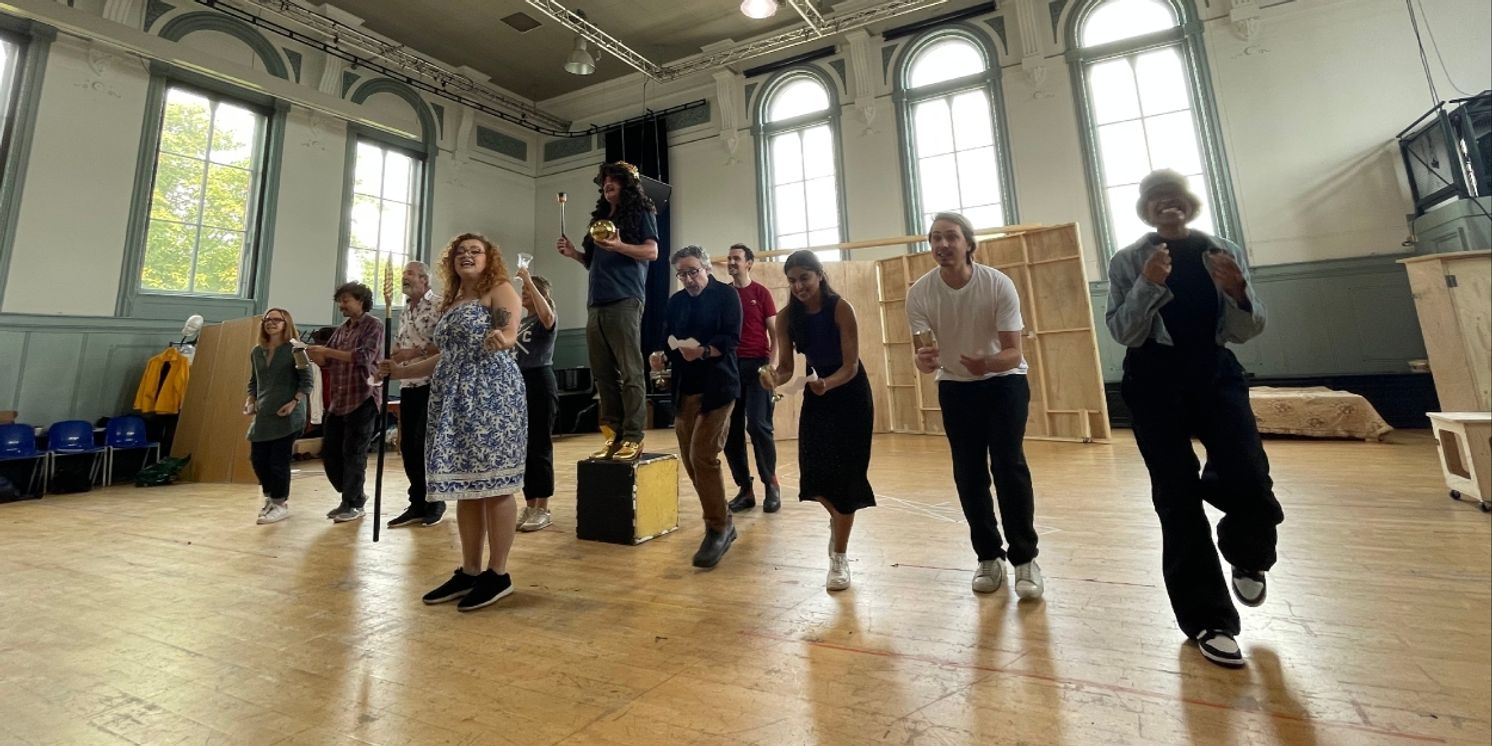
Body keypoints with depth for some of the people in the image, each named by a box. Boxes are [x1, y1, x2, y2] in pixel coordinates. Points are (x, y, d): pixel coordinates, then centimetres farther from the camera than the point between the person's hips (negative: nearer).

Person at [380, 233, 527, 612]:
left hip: (491, 396, -8)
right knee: (465, 486, 10)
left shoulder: (500, 291, 1)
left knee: (493, 484, -5)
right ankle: (469, 571, 20)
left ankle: (498, 574, 5)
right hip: (453, 402, 8)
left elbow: (509, 333, -17)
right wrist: (399, 371, 26)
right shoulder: (451, 301, 22)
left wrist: (500, 339, -39)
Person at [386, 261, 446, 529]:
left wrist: (416, 352, -16)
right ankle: (417, 505, 16)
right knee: (408, 446, 7)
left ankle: (435, 502, 11)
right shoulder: (404, 312, 18)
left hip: (432, 384, -8)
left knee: (425, 443, -5)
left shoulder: (440, 305, -7)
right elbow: (399, 348, 25)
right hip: (408, 385, 8)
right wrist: (394, 355, 4)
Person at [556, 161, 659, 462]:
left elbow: (652, 251, -4)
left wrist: (619, 246, -18)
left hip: (625, 301, -7)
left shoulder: (641, 212, 10)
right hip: (596, 304, 7)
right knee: (603, 374, 2)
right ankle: (614, 434, 6)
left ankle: (633, 438, -9)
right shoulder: (600, 217, 28)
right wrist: (574, 253, 11)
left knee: (630, 372, -10)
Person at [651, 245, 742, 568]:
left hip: (716, 386, -6)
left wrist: (703, 351, -29)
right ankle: (723, 523, 23)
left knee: (703, 456, -14)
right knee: (690, 460, 7)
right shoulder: (676, 301, 15)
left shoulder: (726, 295, -2)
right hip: (684, 390, 7)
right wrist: (662, 355, -7)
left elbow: (732, 338, -13)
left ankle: (717, 529, 1)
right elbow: (669, 339, 14)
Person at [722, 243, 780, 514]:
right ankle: (745, 489, 13)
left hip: (756, 365, -4)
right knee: (731, 430, 3)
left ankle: (771, 485, 7)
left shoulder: (760, 292, 3)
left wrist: (770, 363, -12)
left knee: (758, 424, -10)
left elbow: (774, 332, 1)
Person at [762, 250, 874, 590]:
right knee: (814, 473, -1)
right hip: (816, 393, 4)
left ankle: (840, 558, 14)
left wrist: (828, 383, -43)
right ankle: (837, 518, 36)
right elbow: (786, 366, -8)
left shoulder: (841, 308, -21)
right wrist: (774, 378, -30)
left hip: (851, 394, -3)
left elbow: (851, 366, -23)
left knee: (844, 472, -3)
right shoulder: (787, 317, -9)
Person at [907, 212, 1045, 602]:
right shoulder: (919, 293, -16)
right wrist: (924, 361, -40)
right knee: (968, 473, 1)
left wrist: (987, 363, -43)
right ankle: (989, 557, 17)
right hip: (955, 387, 2)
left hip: (1004, 382, -2)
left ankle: (1024, 559, 3)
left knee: (1008, 464, -13)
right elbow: (924, 354, -15)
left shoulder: (998, 284, -21)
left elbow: (1013, 353, -21)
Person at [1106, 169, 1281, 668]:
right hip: (1155, 383, -2)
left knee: (1250, 483, -11)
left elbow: (1246, 331, 6)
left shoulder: (1224, 253, 8)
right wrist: (1147, 284, -19)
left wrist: (1237, 292, -14)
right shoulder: (1127, 262, 2)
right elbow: (1122, 332, -6)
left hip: (1215, 374, 2)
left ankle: (1246, 557, 28)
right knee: (1177, 500, -1)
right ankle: (1208, 621, 14)